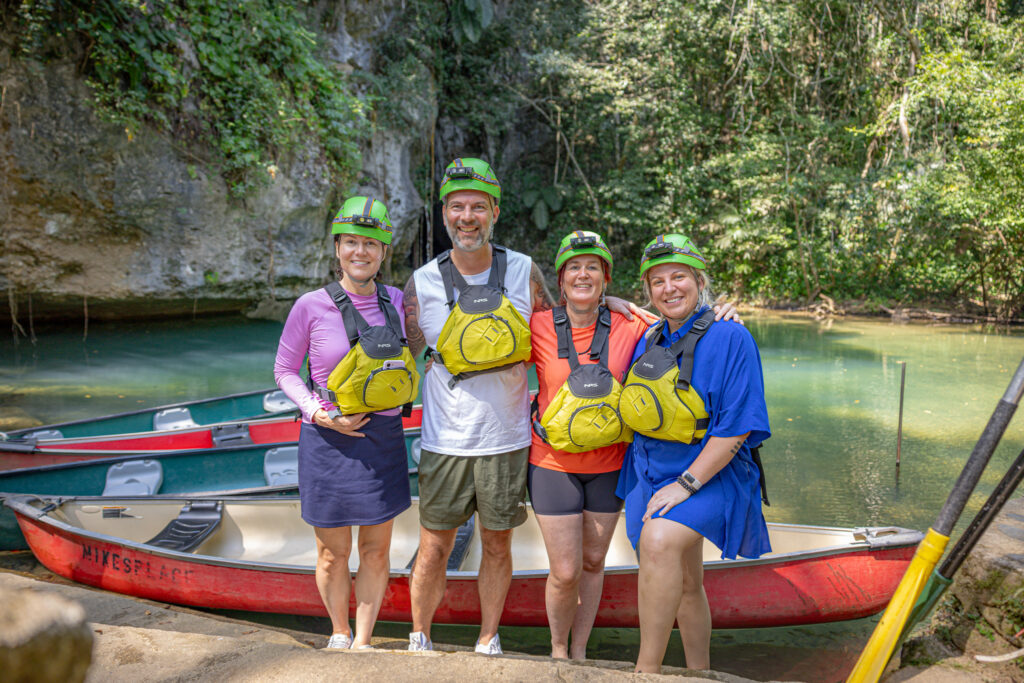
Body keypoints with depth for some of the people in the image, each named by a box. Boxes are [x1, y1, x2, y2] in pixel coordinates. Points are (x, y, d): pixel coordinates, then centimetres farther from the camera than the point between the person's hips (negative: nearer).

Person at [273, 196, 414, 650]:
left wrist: (400, 393, 0)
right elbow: (285, 371, 0)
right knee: (333, 552, 10)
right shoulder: (311, 306, -9)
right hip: (328, 441, -3)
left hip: (383, 438, 3)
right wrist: (319, 413, -13)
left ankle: (363, 640, 28)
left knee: (376, 548, 10)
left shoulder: (396, 302, 1)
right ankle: (339, 633, 35)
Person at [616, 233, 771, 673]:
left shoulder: (730, 339, -12)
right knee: (684, 583, 18)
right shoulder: (648, 341, 6)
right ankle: (698, 673, 37)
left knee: (659, 538, -32)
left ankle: (647, 669, -22)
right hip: (651, 474, 7)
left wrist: (686, 483, -20)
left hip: (708, 477, -7)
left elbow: (736, 428, -18)